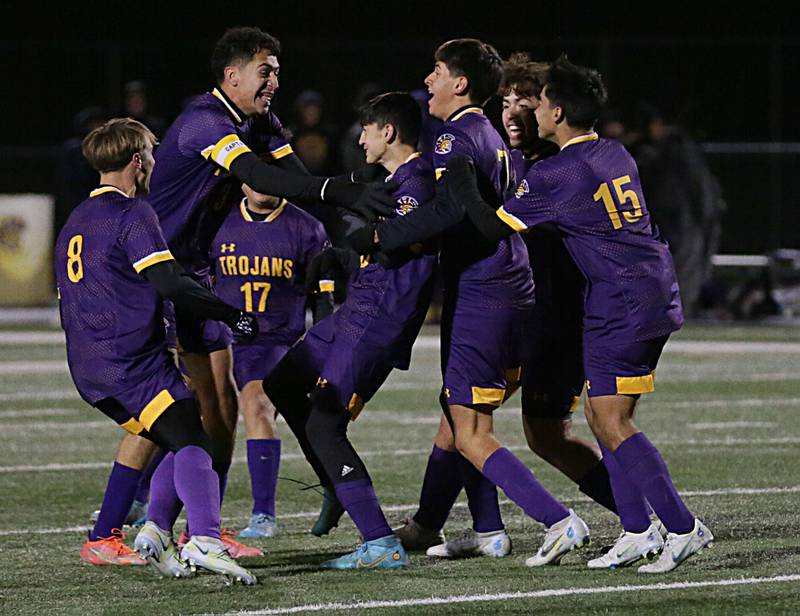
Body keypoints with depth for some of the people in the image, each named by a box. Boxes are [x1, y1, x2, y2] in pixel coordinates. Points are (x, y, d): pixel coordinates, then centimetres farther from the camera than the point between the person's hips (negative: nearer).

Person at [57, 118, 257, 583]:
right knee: (193, 443, -19)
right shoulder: (133, 213, -7)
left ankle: (157, 530, -2)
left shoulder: (75, 222, 22)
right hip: (135, 363, -9)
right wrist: (233, 315, -9)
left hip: (89, 369, 9)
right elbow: (170, 285, -18)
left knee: (181, 444, 14)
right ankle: (204, 540, -39)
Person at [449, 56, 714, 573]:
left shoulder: (554, 174, -13)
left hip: (620, 304, -9)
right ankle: (637, 533, 10)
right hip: (659, 293, 9)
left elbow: (495, 227, -10)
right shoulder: (616, 155, 13)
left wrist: (461, 181, 0)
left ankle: (683, 528, -11)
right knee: (604, 417, 13)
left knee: (612, 424, -7)